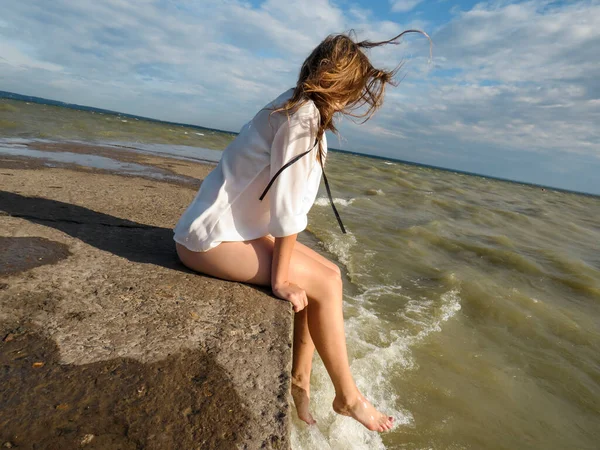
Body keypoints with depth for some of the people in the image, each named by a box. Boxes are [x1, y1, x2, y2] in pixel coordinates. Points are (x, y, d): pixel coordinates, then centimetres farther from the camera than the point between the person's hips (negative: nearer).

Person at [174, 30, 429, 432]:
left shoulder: (301, 108, 10)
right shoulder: (304, 115, -19)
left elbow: (289, 200, 7)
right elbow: (288, 205, -21)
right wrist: (281, 278, -13)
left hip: (239, 227, 9)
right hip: (212, 236, -9)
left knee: (329, 273, 5)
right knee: (325, 283, -8)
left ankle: (300, 378, 15)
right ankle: (348, 397, 10)